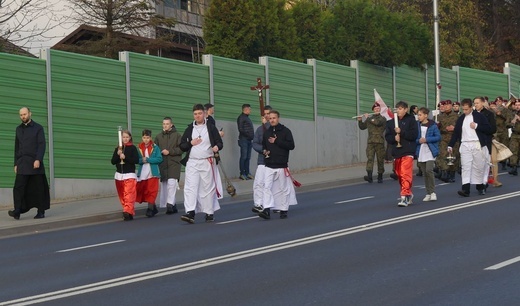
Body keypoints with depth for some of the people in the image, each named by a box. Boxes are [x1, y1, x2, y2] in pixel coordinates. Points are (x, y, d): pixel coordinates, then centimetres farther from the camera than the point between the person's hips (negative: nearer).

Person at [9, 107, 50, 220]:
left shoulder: (38, 128, 3)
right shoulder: (18, 129, 16)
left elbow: (42, 145, -5)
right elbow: (17, 147, 18)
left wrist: (38, 160, -17)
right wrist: (16, 164, 13)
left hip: (35, 163, -3)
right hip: (22, 164, 3)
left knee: (38, 188, 0)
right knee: (19, 187, -9)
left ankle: (41, 211, 7)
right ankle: (17, 211, -15)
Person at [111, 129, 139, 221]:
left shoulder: (132, 148, 0)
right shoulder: (117, 149, 11)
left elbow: (136, 160, -9)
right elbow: (113, 162, 7)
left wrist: (125, 157, -14)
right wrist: (118, 155, -9)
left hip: (130, 175, -5)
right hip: (119, 175, 5)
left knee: (129, 195, -16)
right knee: (122, 196, 3)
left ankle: (128, 211, -25)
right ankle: (130, 212, 8)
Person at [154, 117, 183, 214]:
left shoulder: (177, 135, 2)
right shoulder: (158, 136, 14)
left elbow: (181, 148, -4)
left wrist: (169, 151, -11)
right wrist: (160, 152, -4)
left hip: (174, 163, -5)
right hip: (163, 164, 5)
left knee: (172, 183, -17)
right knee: (164, 184, 4)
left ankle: (170, 204, -18)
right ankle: (173, 206, 12)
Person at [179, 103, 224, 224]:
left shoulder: (211, 128, 4)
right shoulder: (189, 129, 11)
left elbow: (220, 143, 6)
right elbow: (182, 146, 12)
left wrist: (217, 147, -17)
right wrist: (191, 143, -8)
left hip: (207, 163, -1)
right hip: (192, 162, 1)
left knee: (208, 188, 3)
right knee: (190, 187, -11)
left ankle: (209, 213, 13)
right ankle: (190, 213, -17)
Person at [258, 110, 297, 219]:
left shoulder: (285, 131, -3)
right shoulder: (266, 132, 10)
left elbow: (291, 145, -12)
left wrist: (276, 141, -15)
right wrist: (264, 151, 2)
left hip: (282, 165, -3)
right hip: (269, 165, 3)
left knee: (283, 188, 5)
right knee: (267, 187, -8)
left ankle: (283, 210, 15)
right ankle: (267, 210, -12)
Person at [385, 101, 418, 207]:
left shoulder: (411, 120, 0)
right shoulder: (391, 122, 11)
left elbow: (414, 134, -8)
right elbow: (387, 137, 9)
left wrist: (401, 132, -14)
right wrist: (394, 138, -11)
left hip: (407, 151, -6)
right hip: (396, 151, 6)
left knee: (406, 174, -14)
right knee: (399, 175, 10)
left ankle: (405, 196, -17)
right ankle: (409, 194, 24)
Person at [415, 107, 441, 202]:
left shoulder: (432, 125, -5)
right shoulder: (417, 125, 6)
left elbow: (438, 137, -6)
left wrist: (426, 139, -14)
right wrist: (418, 140, -12)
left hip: (430, 151, -4)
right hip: (421, 152, 4)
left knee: (429, 170, -17)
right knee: (425, 172, 7)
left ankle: (432, 192, -5)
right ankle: (428, 193, 15)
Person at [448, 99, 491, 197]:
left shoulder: (479, 116, 0)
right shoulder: (460, 119, 11)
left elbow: (488, 128, -3)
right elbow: (456, 133, 13)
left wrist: (476, 126, -14)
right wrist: (450, 145, 7)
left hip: (477, 145, -2)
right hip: (465, 145, 3)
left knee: (479, 167, 4)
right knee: (465, 167, -7)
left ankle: (480, 187, 18)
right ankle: (465, 189, -14)